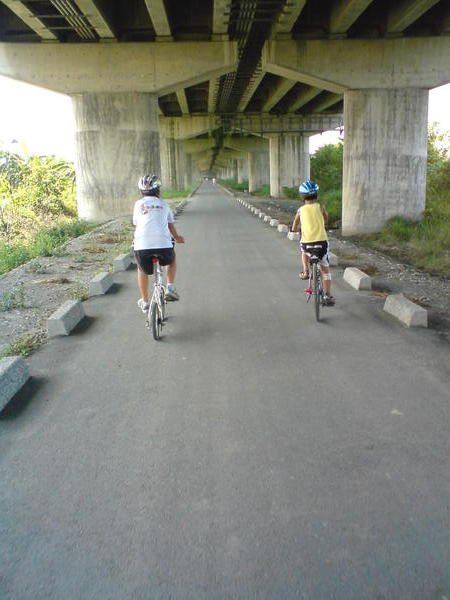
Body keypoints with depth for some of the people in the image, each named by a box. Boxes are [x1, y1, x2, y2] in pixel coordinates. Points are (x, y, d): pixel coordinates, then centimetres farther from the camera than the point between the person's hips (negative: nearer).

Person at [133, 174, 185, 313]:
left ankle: (145, 302, 34)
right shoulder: (164, 204, 17)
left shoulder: (138, 204, 16)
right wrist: (177, 237, 42)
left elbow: (136, 225, 21)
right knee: (172, 260, 34)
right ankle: (170, 288, 19)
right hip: (164, 245, 0)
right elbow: (171, 225, 23)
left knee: (142, 270, 30)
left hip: (142, 246, 0)